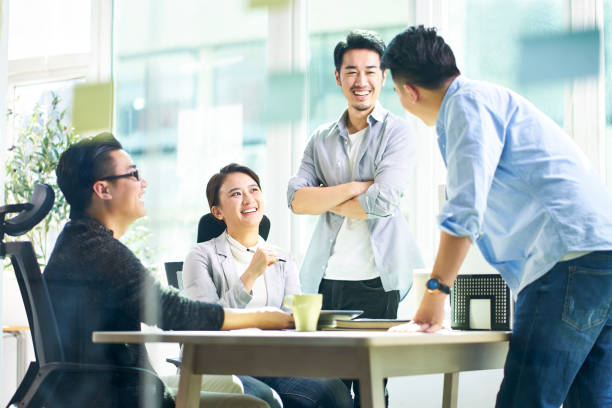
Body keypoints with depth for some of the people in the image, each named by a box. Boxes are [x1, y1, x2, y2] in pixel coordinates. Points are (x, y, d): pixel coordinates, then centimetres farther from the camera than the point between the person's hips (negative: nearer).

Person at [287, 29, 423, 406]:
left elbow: (381, 202, -12)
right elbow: (296, 200, 1)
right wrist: (355, 187, -9)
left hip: (375, 280, -4)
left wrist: (325, 199, 0)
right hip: (325, 278, 4)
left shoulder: (398, 132, 2)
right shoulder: (322, 139, 15)